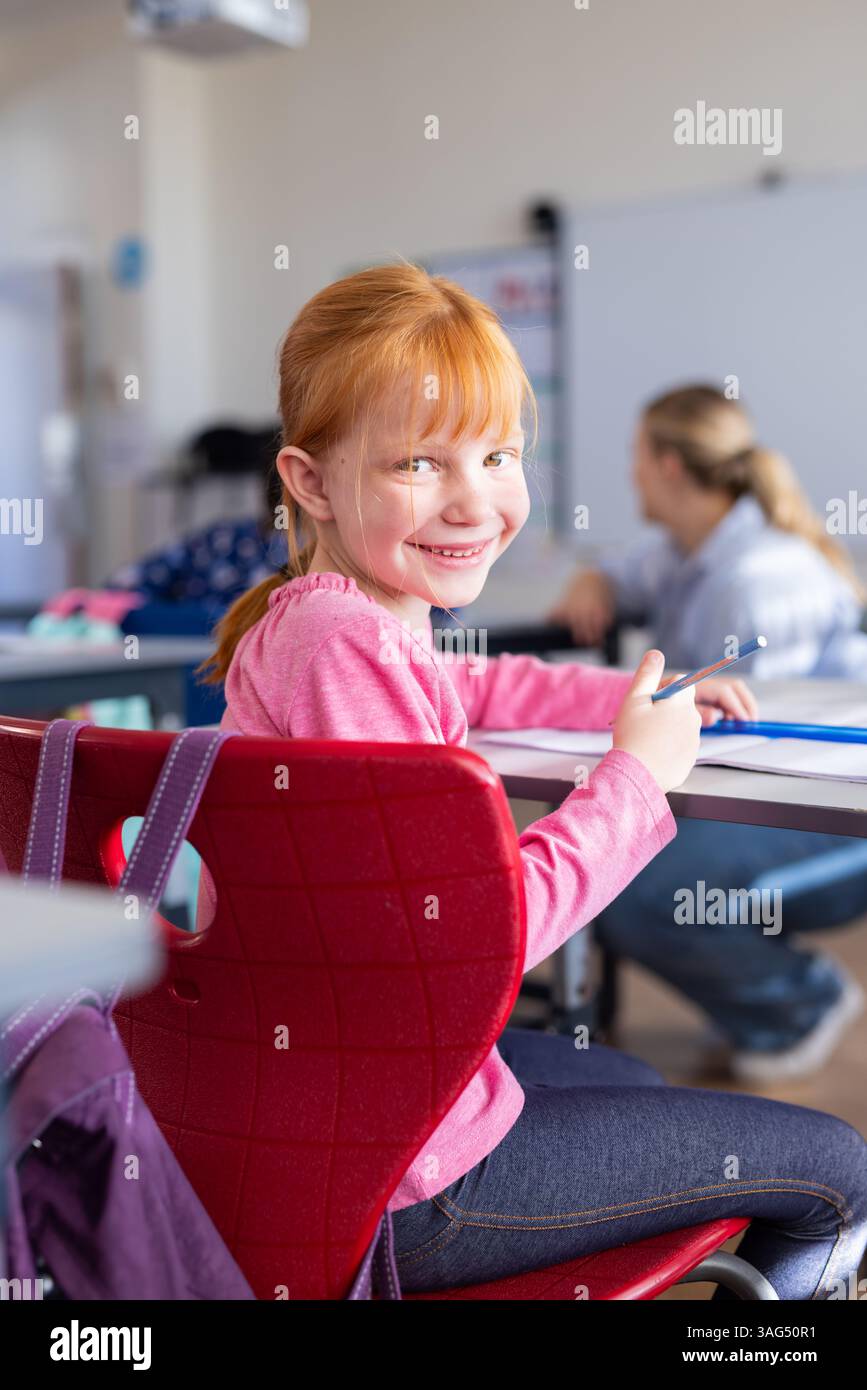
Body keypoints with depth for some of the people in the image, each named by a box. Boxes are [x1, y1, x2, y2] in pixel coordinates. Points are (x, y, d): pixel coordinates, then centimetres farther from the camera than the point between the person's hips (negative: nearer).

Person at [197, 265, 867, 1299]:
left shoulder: (315, 618, 4)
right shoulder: (347, 646, -27)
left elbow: (466, 689, 27)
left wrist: (637, 693, 14)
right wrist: (635, 776, -17)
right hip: (392, 1188, -10)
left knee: (635, 1088, 37)